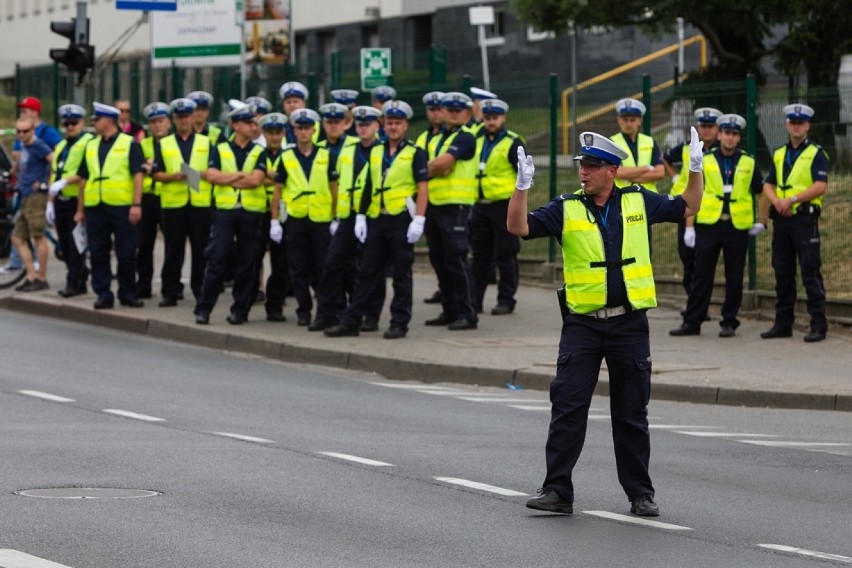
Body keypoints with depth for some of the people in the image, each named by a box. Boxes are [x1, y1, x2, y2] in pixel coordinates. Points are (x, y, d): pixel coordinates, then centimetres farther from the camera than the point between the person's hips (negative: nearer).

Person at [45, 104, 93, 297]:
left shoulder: (89, 143, -7)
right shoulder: (61, 146, 20)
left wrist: (65, 181, -24)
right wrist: (50, 203, 19)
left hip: (77, 201, -8)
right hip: (61, 202, 8)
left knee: (75, 245, -7)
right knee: (65, 245, 9)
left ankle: (73, 283, -4)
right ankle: (81, 279, 17)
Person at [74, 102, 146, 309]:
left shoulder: (129, 144, 0)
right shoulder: (91, 146, 15)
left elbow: (138, 175, -5)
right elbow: (84, 179, 17)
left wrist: (136, 205, -14)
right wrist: (80, 210, 14)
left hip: (121, 207, -5)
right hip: (95, 207, 5)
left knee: (126, 254, 1)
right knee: (98, 254, 4)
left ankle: (128, 293, 10)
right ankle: (103, 294, 9)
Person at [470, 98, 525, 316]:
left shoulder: (513, 143, -6)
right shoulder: (477, 141, 13)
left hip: (504, 206, -6)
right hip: (480, 206, 6)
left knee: (505, 256, -1)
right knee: (480, 256, 11)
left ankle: (506, 300, 5)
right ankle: (474, 300, 15)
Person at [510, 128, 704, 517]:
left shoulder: (638, 202, 5)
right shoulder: (566, 209, 0)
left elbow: (687, 208, 17)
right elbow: (518, 226, -9)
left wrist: (696, 169, 4)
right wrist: (522, 186, -22)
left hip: (630, 325, 1)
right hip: (582, 325, -1)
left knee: (632, 414, 8)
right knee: (568, 410, -4)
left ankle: (640, 493, 16)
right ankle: (557, 491, 0)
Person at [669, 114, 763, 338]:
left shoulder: (749, 163, 7)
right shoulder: (705, 161, 5)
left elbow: (760, 191, 16)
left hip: (737, 226, 0)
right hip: (708, 225, 0)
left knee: (734, 278, 3)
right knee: (702, 275, 2)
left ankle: (729, 323, 11)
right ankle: (692, 321, 7)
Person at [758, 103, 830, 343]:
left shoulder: (816, 153, -1)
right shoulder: (779, 155, 16)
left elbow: (821, 186, -12)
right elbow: (768, 185, 14)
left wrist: (792, 199, -17)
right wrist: (776, 202, -7)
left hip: (805, 218, -6)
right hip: (781, 218, 6)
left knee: (811, 273, -8)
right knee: (783, 273, 10)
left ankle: (818, 325, -6)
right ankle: (783, 323, 16)